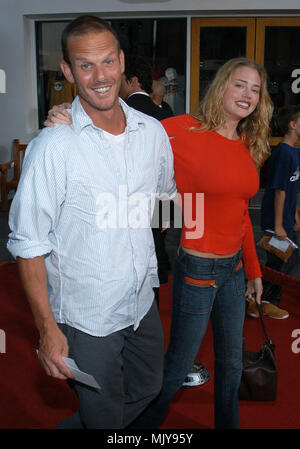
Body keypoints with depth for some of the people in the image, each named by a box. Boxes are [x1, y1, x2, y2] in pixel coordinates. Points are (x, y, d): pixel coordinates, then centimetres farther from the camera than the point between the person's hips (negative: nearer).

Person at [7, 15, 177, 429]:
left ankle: (73, 426, 50)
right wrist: (48, 329, -16)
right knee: (105, 419, 15)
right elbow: (29, 245, -16)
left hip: (143, 303, 6)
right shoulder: (53, 146, -20)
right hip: (86, 318, -5)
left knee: (148, 390, 27)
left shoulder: (153, 132, -3)